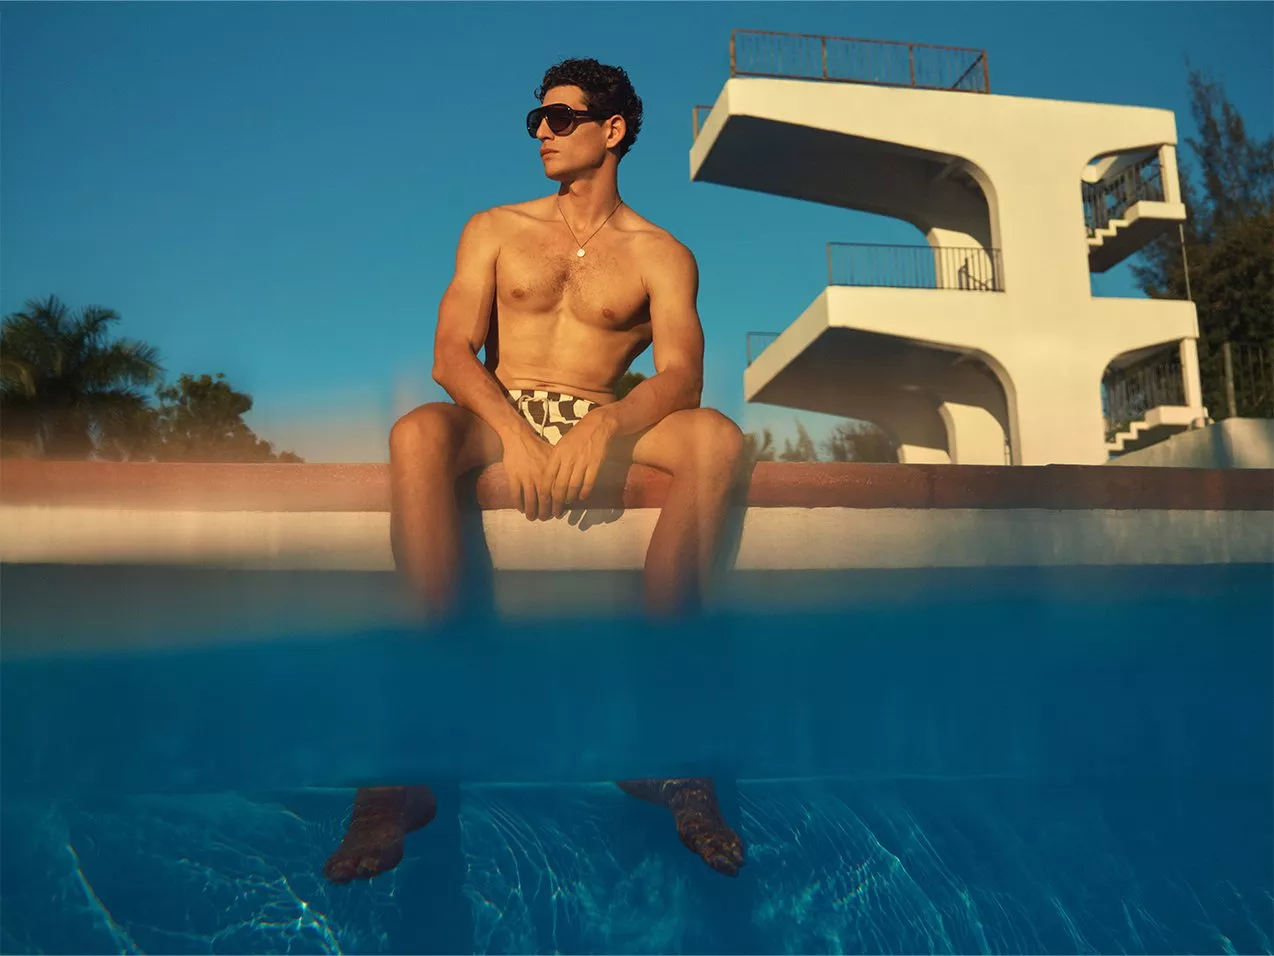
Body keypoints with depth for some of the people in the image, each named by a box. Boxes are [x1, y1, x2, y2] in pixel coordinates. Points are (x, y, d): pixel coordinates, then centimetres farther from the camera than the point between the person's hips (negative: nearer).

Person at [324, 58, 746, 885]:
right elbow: (453, 353, 1)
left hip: (602, 422, 0)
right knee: (418, 434, -35)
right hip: (499, 414, 0)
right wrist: (515, 432, -20)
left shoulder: (661, 255, 10)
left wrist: (604, 424, -29)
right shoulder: (494, 231, 15)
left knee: (719, 439, -31)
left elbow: (681, 376, -6)